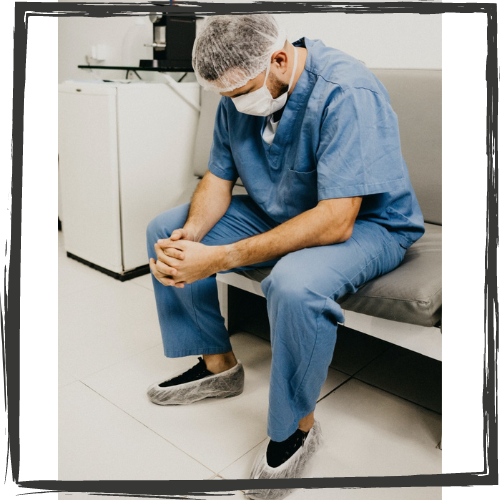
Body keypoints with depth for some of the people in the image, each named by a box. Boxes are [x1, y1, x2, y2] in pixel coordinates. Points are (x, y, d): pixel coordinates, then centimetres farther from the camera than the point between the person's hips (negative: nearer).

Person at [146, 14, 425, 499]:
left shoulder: (346, 93, -29)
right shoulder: (239, 94, -5)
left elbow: (335, 221, -35)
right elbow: (217, 179, 2)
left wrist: (220, 258, -37)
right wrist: (189, 236, -20)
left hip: (367, 224, -7)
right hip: (277, 213, 8)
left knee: (293, 284, -40)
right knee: (164, 230, 2)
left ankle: (297, 425, -10)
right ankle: (218, 364, 12)